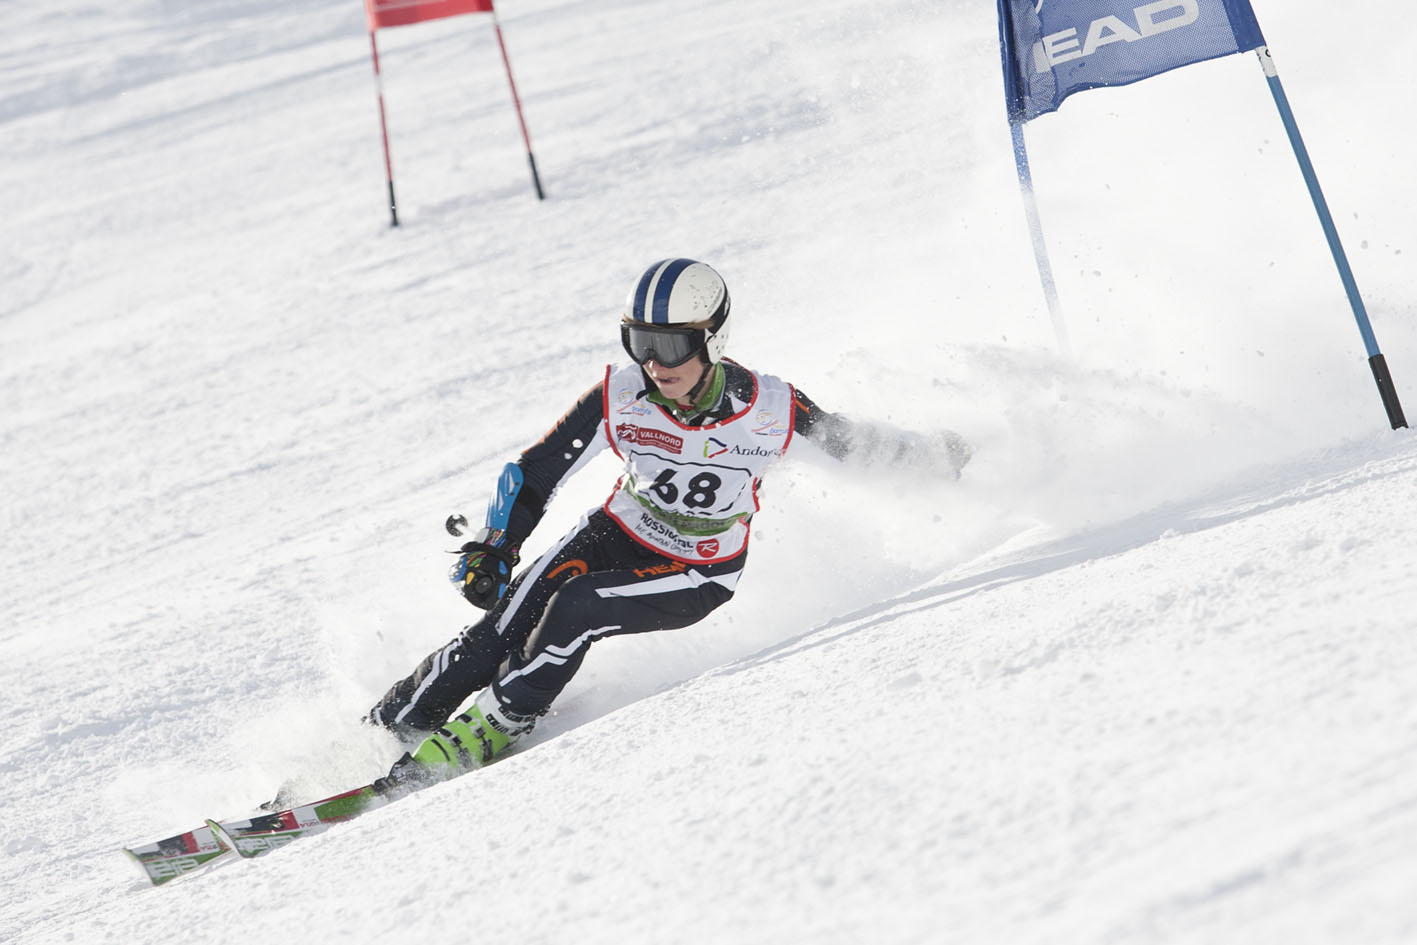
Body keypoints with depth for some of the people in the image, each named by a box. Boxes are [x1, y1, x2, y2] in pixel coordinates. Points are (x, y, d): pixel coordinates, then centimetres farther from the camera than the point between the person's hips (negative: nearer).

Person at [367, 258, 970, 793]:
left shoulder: (772, 411, -25)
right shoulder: (619, 398, -21)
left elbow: (852, 442, -5)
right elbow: (533, 475, -12)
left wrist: (934, 457, 2)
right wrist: (490, 550, -21)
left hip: (699, 575, -2)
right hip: (619, 533, 2)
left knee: (574, 609, -27)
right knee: (501, 628, -14)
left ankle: (486, 734, -10)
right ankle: (388, 727, 4)